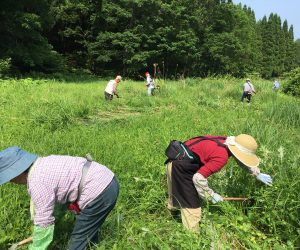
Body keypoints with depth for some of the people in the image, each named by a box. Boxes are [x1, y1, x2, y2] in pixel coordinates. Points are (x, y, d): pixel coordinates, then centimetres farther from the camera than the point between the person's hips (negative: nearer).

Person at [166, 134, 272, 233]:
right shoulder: (221, 157, -28)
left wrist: (258, 174, 23)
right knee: (191, 205, 1)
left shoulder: (227, 141, -2)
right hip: (181, 168, -9)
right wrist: (211, 195, -13)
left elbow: (244, 159, 19)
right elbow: (198, 178, -27)